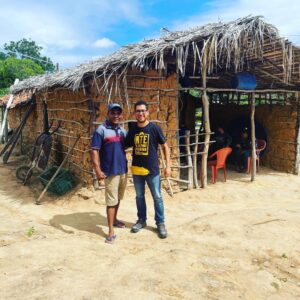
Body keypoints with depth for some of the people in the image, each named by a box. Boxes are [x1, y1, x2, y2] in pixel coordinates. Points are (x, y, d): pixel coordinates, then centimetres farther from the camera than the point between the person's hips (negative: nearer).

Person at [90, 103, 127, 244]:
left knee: (118, 198, 20)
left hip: (123, 170, 7)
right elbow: (94, 151, -15)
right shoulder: (101, 130, -11)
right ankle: (111, 231, 5)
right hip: (110, 172, -7)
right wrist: (98, 170, -23)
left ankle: (114, 219, 39)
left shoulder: (123, 130, 10)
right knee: (111, 201, -2)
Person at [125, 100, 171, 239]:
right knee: (139, 196, 16)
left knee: (157, 197, 6)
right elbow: (126, 145, 12)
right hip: (136, 169, 3)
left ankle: (160, 223, 20)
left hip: (152, 170, -3)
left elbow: (165, 146, -2)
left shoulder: (155, 128, -8)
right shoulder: (132, 129, 1)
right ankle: (141, 220, 33)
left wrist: (168, 165, -7)